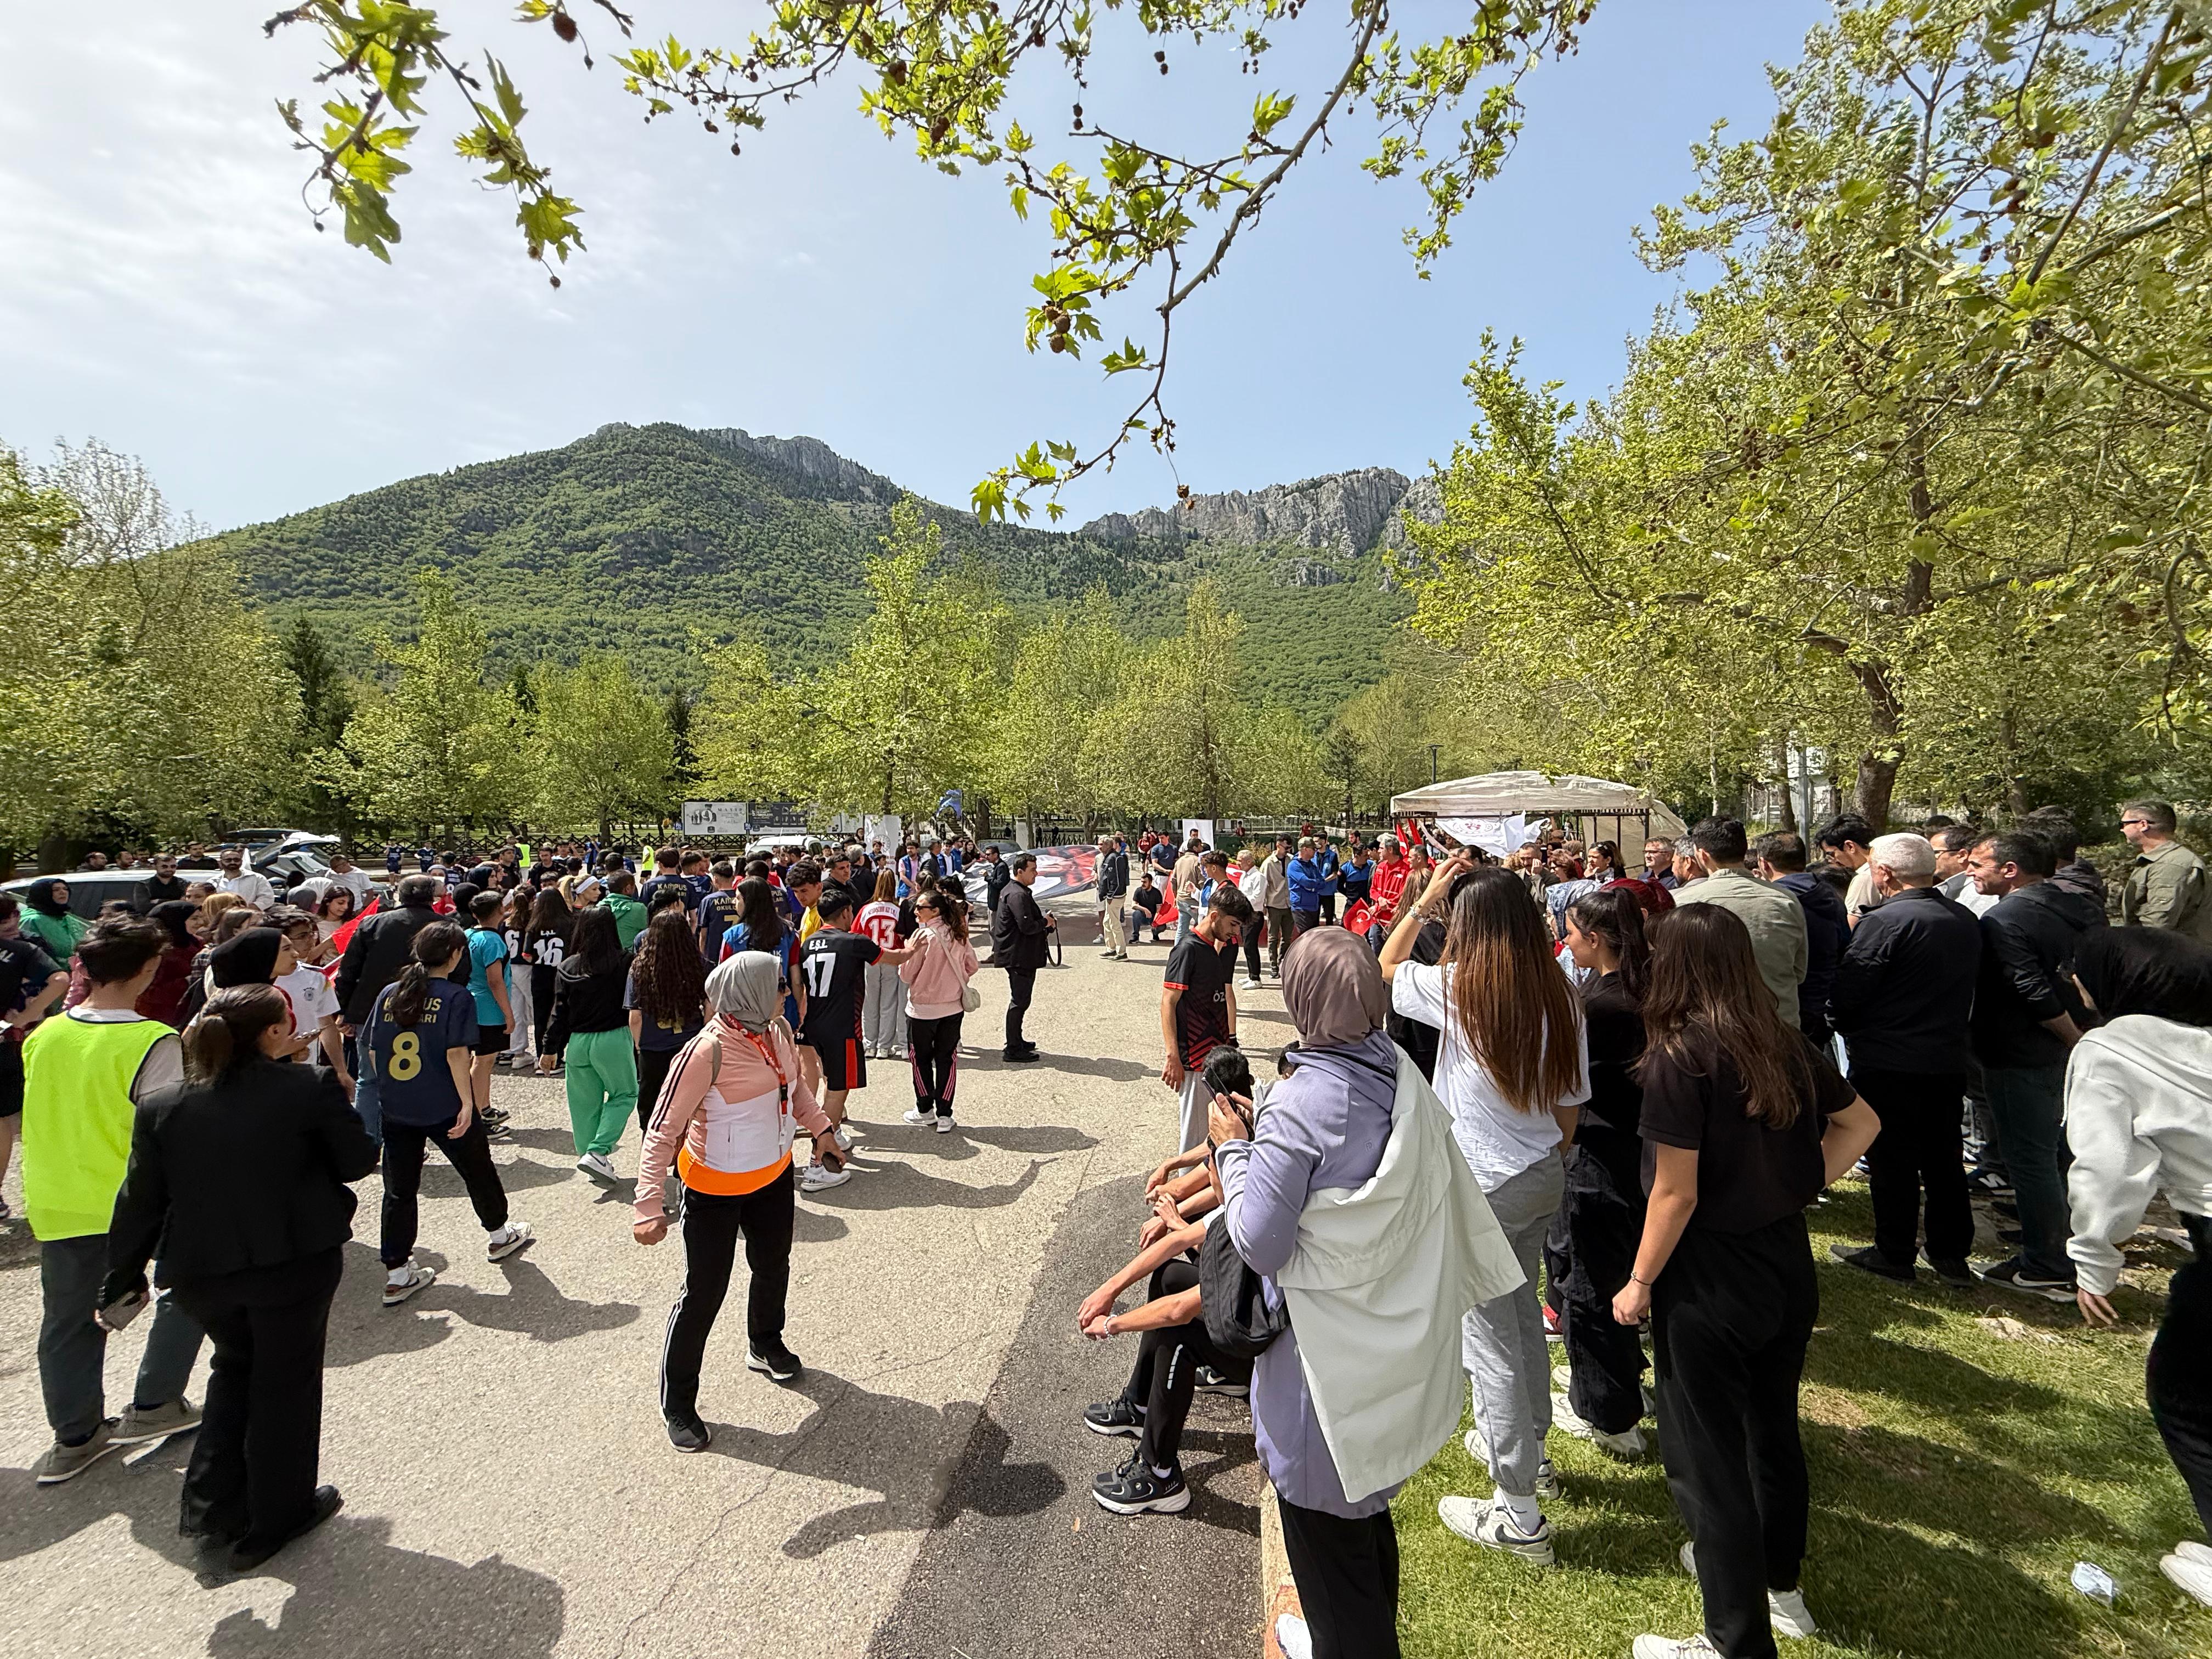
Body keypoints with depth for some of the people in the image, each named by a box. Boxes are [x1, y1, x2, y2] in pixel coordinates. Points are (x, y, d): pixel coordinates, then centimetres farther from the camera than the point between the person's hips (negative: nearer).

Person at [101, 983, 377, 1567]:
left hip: (200, 1272, 4)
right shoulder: (311, 1088, -16)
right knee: (284, 1382, 14)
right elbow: (358, 1160, -8)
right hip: (295, 1261, -4)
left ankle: (212, 1504, 29)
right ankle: (274, 1518, 28)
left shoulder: (162, 1108, -4)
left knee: (236, 1367, 29)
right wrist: (335, 1106, 10)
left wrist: (123, 1279, 13)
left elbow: (141, 1201, 1)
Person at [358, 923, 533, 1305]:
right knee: (478, 1171, 17)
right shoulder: (457, 997, -12)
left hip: (395, 1111, 5)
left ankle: (397, 1274, 14)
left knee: (399, 1190, 11)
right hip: (444, 1109, -4)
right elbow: (457, 1053, -19)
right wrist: (467, 1103, -15)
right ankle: (498, 1235, 35)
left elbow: (372, 1051, 7)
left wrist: (391, 1089, 19)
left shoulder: (389, 994, 4)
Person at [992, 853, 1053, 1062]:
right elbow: (1027, 926, -27)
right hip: (1019, 956, -11)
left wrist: (1044, 923, 8)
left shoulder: (1012, 890, 15)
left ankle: (1016, 1041, 31)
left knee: (1020, 999, 20)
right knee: (1020, 1001, -4)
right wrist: (1045, 922, -10)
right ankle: (1013, 1050, 2)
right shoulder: (1018, 895, -20)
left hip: (1018, 955, 11)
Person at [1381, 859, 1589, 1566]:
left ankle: (1518, 1515, 17)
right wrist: (1551, 1160, 18)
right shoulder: (1561, 996, -4)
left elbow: (1387, 965, 0)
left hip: (1481, 1188, -7)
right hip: (1542, 1178, 7)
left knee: (1491, 1336, 5)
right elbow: (1570, 1101, 4)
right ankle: (1528, 1446, 47)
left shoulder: (1458, 989, -19)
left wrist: (1425, 900, 4)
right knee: (1521, 1309, 26)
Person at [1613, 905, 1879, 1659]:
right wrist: (1800, 1185, 9)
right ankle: (1779, 1582, 47)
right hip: (1787, 1259, 7)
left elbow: (1675, 1193, -21)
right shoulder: (1784, 1042, -2)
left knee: (1705, 1454, 8)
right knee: (1773, 1424, 25)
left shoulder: (1680, 1055, -21)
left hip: (1712, 1278, -7)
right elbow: (1860, 1124, 9)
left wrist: (1639, 1283, -9)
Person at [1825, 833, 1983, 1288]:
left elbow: (1846, 993, -19)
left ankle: (1894, 1255, 15)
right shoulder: (1966, 922, 6)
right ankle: (1952, 1254, 27)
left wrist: (1849, 1031, 1)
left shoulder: (1884, 922, -20)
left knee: (1892, 1161, 4)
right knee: (1944, 1158, 17)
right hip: (1949, 1060, 7)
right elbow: (1966, 989, 16)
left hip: (1888, 1063, -7)